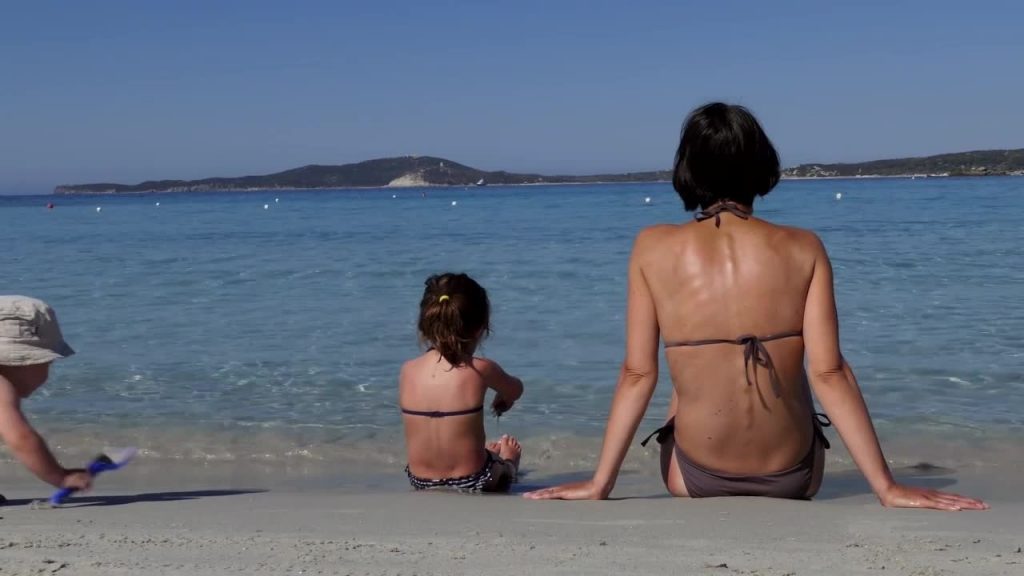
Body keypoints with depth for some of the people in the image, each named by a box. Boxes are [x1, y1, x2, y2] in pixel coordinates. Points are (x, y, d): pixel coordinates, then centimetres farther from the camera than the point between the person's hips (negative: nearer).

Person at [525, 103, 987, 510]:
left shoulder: (653, 249, -9)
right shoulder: (803, 249, -9)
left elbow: (638, 375, -8)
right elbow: (829, 374, -12)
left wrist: (599, 484, -1)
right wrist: (887, 487, -7)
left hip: (697, 480, 0)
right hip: (793, 476, 0)